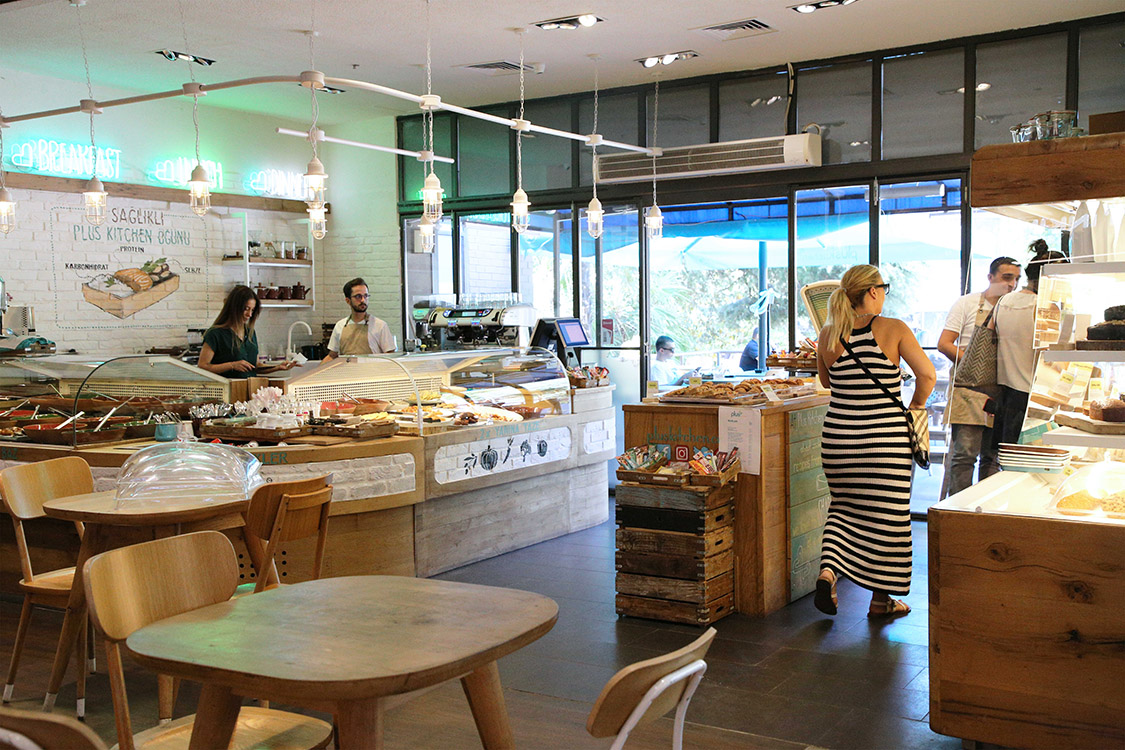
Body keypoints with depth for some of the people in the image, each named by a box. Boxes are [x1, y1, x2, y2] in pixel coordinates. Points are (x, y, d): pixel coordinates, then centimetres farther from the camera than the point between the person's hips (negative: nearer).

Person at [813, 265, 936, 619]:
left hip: (838, 434, 4)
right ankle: (881, 599, 16)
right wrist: (914, 406, 6)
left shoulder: (828, 335, 2)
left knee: (844, 507, 20)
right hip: (885, 437, -3)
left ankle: (827, 571, -1)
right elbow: (928, 374, -10)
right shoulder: (893, 329, -8)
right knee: (885, 514, 8)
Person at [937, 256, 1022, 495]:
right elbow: (944, 344, -4)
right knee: (965, 453, -8)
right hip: (969, 389, -5)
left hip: (1000, 394, 5)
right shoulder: (968, 303, 2)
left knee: (993, 457, 7)